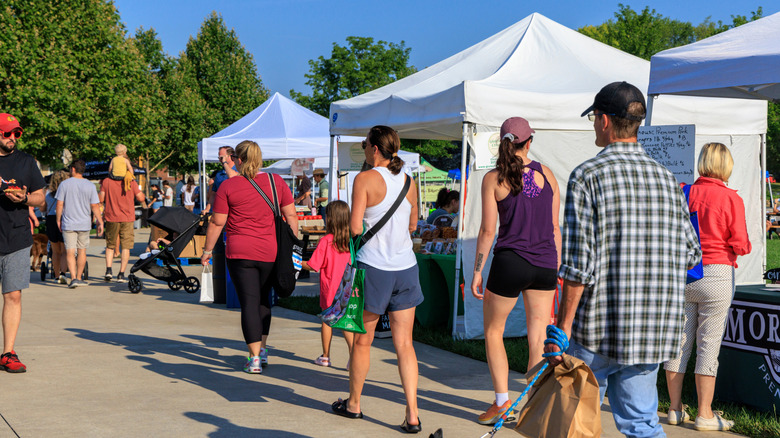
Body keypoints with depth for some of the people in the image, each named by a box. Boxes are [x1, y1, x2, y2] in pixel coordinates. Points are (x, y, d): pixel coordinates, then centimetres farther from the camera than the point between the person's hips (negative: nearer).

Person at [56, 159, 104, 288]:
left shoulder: (64, 184, -4)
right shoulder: (90, 186, -1)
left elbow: (59, 204, -3)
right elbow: (95, 206, -3)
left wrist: (58, 220, 8)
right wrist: (100, 222, 3)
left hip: (68, 224, -1)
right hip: (84, 224, 1)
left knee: (70, 252, -1)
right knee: (82, 251, 12)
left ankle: (73, 278, -13)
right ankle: (79, 278, 19)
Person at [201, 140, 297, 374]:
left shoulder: (228, 186, -5)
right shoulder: (276, 181, 3)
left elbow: (216, 223, -2)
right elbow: (291, 216, 5)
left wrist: (207, 250, 8)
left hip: (239, 253, -3)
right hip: (270, 252, 3)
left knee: (248, 302, 1)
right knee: (264, 299, 20)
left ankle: (255, 358, -2)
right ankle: (263, 349, 24)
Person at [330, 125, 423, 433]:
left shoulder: (365, 179, -10)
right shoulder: (408, 181, 6)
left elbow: (355, 227, -14)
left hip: (374, 266, -4)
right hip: (406, 268, 4)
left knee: (362, 340, 12)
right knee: (404, 344, 6)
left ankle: (353, 404, 27)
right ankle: (412, 415, 0)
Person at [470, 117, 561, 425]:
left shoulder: (493, 178, -5)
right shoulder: (546, 174, 4)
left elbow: (487, 230, -7)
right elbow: (555, 227, 7)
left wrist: (477, 272, 0)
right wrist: (556, 268, 15)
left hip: (510, 261, -3)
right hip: (545, 263, 3)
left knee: (493, 330, 15)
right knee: (539, 337, 9)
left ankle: (502, 401, 9)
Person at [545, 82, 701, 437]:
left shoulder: (587, 176, -10)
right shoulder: (666, 178, 7)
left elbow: (578, 264, -16)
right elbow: (690, 252, 12)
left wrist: (563, 327, -11)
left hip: (598, 328, -5)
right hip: (654, 329, 5)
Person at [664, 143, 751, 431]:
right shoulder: (731, 199, -8)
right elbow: (741, 246, -9)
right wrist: (745, 246, 13)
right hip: (716, 275, -3)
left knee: (679, 342, 11)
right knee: (709, 345, 2)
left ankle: (675, 409, 19)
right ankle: (704, 415, 7)